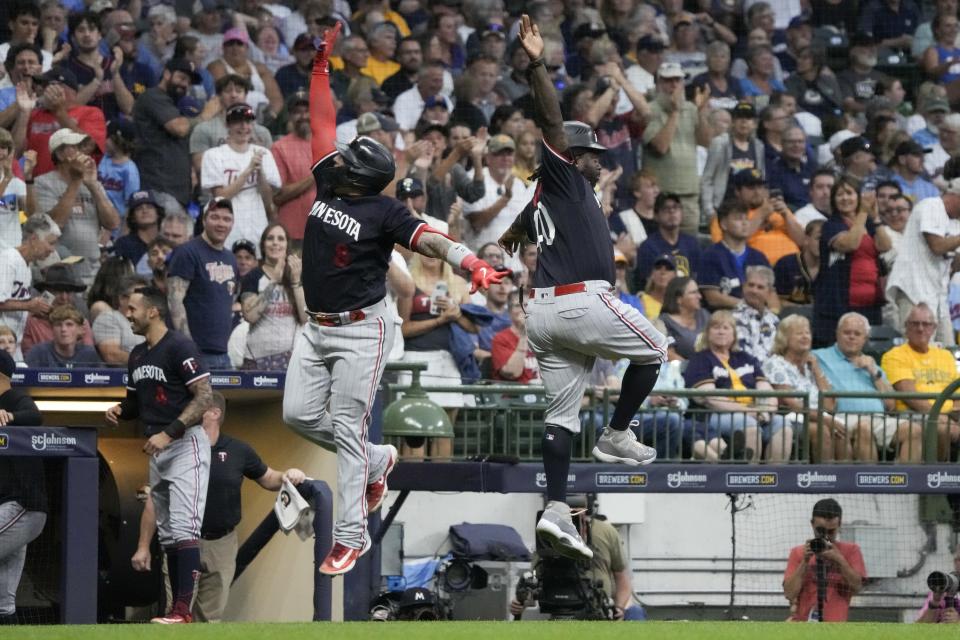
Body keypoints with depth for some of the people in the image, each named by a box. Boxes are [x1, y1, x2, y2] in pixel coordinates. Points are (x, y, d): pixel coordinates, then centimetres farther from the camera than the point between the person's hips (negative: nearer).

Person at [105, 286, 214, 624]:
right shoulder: (137, 355, 14)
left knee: (183, 529, -16)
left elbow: (205, 397, -18)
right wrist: (120, 411, 2)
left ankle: (183, 610, -22)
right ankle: (176, 609, 12)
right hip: (157, 450, 9)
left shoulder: (180, 347, -12)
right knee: (166, 533, 9)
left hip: (186, 444, -9)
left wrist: (169, 433, -24)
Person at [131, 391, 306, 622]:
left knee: (210, 617, 7)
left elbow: (268, 479, 17)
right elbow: (154, 502, 4)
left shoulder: (237, 451, 3)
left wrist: (286, 476, -7)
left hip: (221, 545, 2)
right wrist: (143, 547, 2)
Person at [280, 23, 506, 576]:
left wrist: (474, 264, -47)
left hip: (362, 332, -7)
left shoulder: (385, 213, -16)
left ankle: (352, 536, -4)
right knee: (299, 415, 6)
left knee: (346, 428, -8)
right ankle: (376, 462, 28)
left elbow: (429, 240, -29)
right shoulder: (328, 185, 1)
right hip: (317, 327, 7)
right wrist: (321, 66, 8)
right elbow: (323, 125, 9)